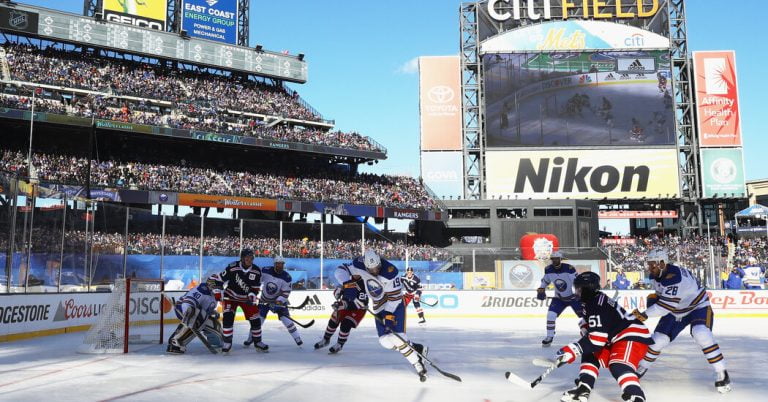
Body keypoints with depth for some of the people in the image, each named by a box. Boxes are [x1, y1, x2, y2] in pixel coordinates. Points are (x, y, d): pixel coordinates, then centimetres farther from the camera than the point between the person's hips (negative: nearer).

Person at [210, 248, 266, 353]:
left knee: (255, 319, -2)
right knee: (228, 317, -18)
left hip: (246, 298, 3)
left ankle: (257, 342, 14)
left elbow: (255, 288, -3)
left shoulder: (257, 271, -11)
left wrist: (252, 297, -18)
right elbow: (219, 278, -12)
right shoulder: (232, 267, -22)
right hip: (231, 296, -3)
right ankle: (227, 342, -3)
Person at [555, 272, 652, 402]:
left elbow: (597, 339, -30)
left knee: (618, 366, -33)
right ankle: (583, 389, 13)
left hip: (633, 336, -12)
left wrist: (572, 350, -30)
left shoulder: (597, 307, -24)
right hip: (617, 337, 12)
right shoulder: (592, 301, 10)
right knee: (591, 355, 15)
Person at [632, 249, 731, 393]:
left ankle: (721, 373, -19)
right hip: (676, 311, 7)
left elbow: (666, 305, -40)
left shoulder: (674, 277, -35)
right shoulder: (655, 275, -8)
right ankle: (641, 368, 21)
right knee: (658, 339, 3)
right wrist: (654, 297, -7)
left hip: (698, 307, -7)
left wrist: (645, 314, -39)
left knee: (701, 334, -32)